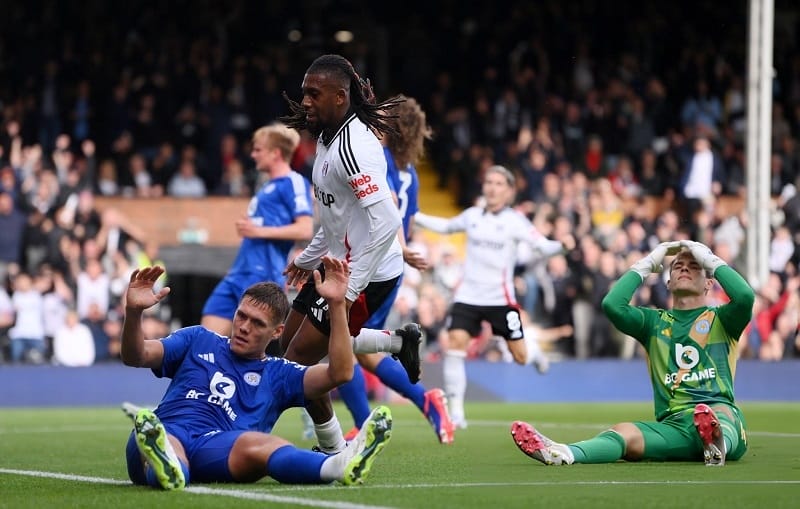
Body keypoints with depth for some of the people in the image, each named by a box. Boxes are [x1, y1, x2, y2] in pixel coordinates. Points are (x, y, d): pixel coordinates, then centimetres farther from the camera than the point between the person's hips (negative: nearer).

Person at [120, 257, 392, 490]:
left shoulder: (278, 374, 26)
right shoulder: (198, 341, 30)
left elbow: (340, 373, 11)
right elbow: (136, 356, 19)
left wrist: (336, 305, 3)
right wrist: (134, 313, -3)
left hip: (217, 449, -1)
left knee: (254, 442, -39)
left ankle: (339, 465, -68)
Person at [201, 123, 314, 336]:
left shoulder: (294, 183, -7)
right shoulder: (269, 186, 20)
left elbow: (305, 229, -17)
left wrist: (260, 231, -17)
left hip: (264, 276, -9)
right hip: (239, 273, 9)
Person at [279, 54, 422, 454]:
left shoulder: (352, 146, -25)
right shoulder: (329, 135, 7)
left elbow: (386, 221, -33)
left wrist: (350, 289, -31)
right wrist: (307, 258, 29)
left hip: (368, 275, -10)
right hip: (342, 264, 10)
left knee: (299, 360, -7)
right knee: (291, 341, 20)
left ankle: (335, 451, 8)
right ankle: (399, 341, 27)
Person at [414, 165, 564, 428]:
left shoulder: (515, 221, -5)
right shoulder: (472, 215, 6)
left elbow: (543, 246, -13)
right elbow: (446, 226, 26)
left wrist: (562, 244, -34)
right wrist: (414, 216, 24)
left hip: (500, 298, -2)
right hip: (468, 296, 2)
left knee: (520, 356, 3)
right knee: (455, 344, -17)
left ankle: (534, 349, 44)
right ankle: (455, 411, -10)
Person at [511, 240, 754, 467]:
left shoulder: (720, 320, 15)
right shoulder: (654, 322, 23)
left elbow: (745, 296, -8)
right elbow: (612, 305, 5)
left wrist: (711, 260, 7)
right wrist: (646, 265, 12)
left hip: (723, 415, -2)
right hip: (672, 425, 2)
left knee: (720, 415, -41)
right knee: (624, 432, -30)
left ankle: (718, 444, -76)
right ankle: (562, 453, -59)